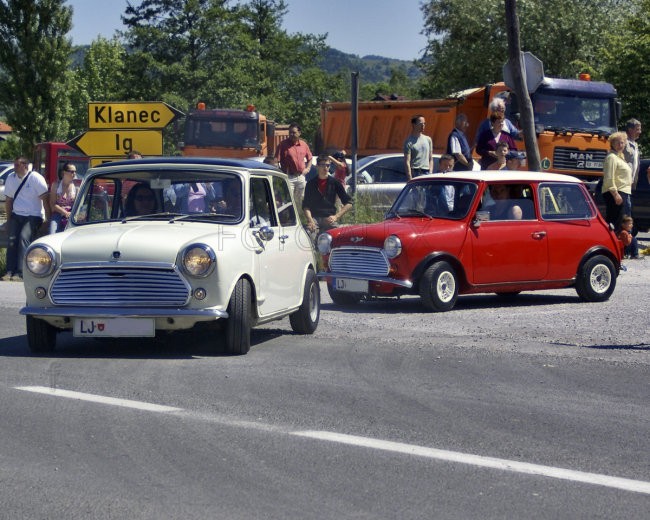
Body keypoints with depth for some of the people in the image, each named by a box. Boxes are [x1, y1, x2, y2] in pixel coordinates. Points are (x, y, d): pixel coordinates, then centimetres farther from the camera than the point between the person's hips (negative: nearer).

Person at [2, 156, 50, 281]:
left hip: (33, 216, -5)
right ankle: (10, 271, -16)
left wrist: (49, 219, -9)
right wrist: (9, 219, 11)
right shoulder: (11, 179, 8)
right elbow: (8, 200, 16)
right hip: (16, 215, 5)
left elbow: (45, 199, -8)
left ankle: (20, 272, -28)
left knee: (24, 238, -23)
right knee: (12, 239, -14)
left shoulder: (36, 178, -8)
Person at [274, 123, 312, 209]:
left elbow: (309, 158, 23)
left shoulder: (304, 145, 7)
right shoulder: (283, 144, -7)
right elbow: (276, 161, -13)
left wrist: (307, 168, 6)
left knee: (300, 201, 15)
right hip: (288, 177, -5)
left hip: (301, 176, 5)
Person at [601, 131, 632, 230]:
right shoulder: (611, 157, -11)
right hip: (616, 193, -11)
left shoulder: (620, 157, 22)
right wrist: (615, 194, -24)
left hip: (624, 193, 11)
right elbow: (609, 179, -19)